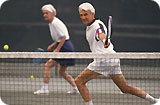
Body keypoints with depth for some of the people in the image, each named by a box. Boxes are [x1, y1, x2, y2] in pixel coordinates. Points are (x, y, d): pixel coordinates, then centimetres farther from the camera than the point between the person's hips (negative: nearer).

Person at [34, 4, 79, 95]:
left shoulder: (56, 23, -15)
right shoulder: (51, 23, 15)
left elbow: (64, 37, -19)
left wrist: (57, 49, -19)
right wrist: (52, 45, 11)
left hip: (65, 47, -10)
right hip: (68, 48, 10)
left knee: (48, 65, -10)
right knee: (62, 72, 16)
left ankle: (45, 88, -9)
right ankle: (76, 88, 18)